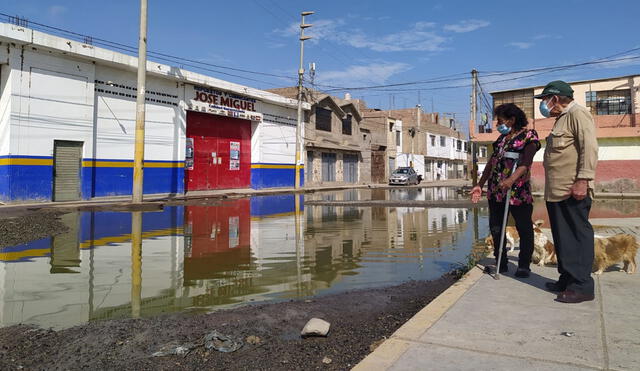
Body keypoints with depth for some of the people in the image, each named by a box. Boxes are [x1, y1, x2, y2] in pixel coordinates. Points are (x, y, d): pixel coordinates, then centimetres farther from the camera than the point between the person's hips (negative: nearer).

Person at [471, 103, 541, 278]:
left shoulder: (528, 135, -4)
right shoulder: (502, 138, 18)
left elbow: (526, 162, -19)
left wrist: (512, 179, -35)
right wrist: (480, 185, 11)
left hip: (518, 190, -7)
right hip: (495, 190, 7)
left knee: (524, 228, 3)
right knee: (495, 228, 9)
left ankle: (524, 266, 16)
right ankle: (501, 263, 21)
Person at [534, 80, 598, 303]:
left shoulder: (578, 114, -6)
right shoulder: (561, 119, 23)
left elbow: (589, 148, -17)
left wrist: (582, 181, -24)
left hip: (573, 192, -10)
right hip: (556, 192, 10)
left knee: (577, 237, -5)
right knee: (562, 239, 12)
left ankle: (582, 286, -1)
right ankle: (567, 280, 21)